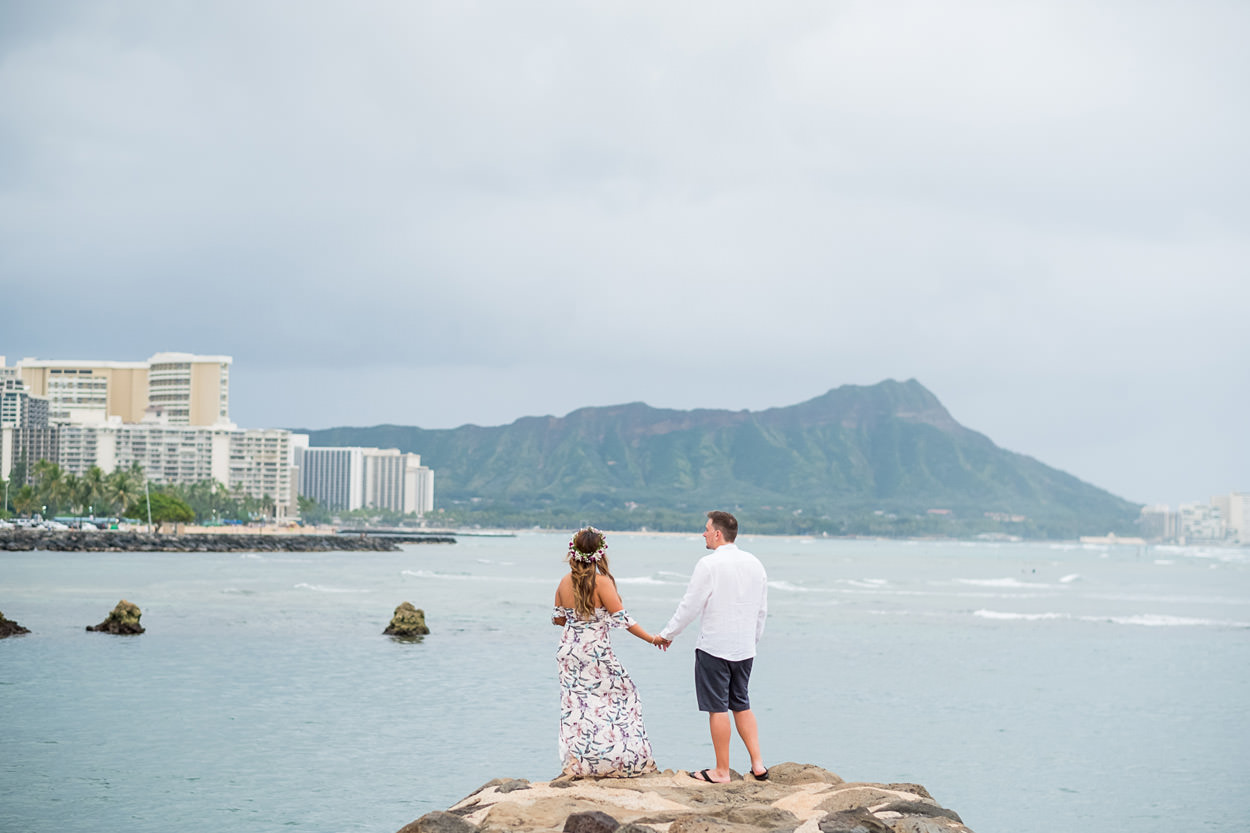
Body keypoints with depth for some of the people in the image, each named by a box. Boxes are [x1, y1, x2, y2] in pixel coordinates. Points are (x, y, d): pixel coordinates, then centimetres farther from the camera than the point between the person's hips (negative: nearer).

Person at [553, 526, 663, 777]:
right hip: (597, 652, -5)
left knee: (575, 705, 10)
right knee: (621, 697, 8)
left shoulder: (565, 582, 0)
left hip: (569, 651, 5)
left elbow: (557, 618, 10)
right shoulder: (602, 582, -16)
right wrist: (652, 639, -9)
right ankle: (625, 759, 7)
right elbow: (621, 618, -17)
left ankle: (578, 763, 12)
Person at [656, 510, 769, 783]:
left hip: (714, 648, -6)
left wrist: (668, 634, 2)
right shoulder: (754, 564, 7)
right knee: (741, 705, 17)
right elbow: (762, 609, 13)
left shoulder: (709, 564, -13)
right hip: (745, 649, 6)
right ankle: (757, 764, 11)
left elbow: (690, 606, -11)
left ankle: (722, 771, 6)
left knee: (718, 709, 1)